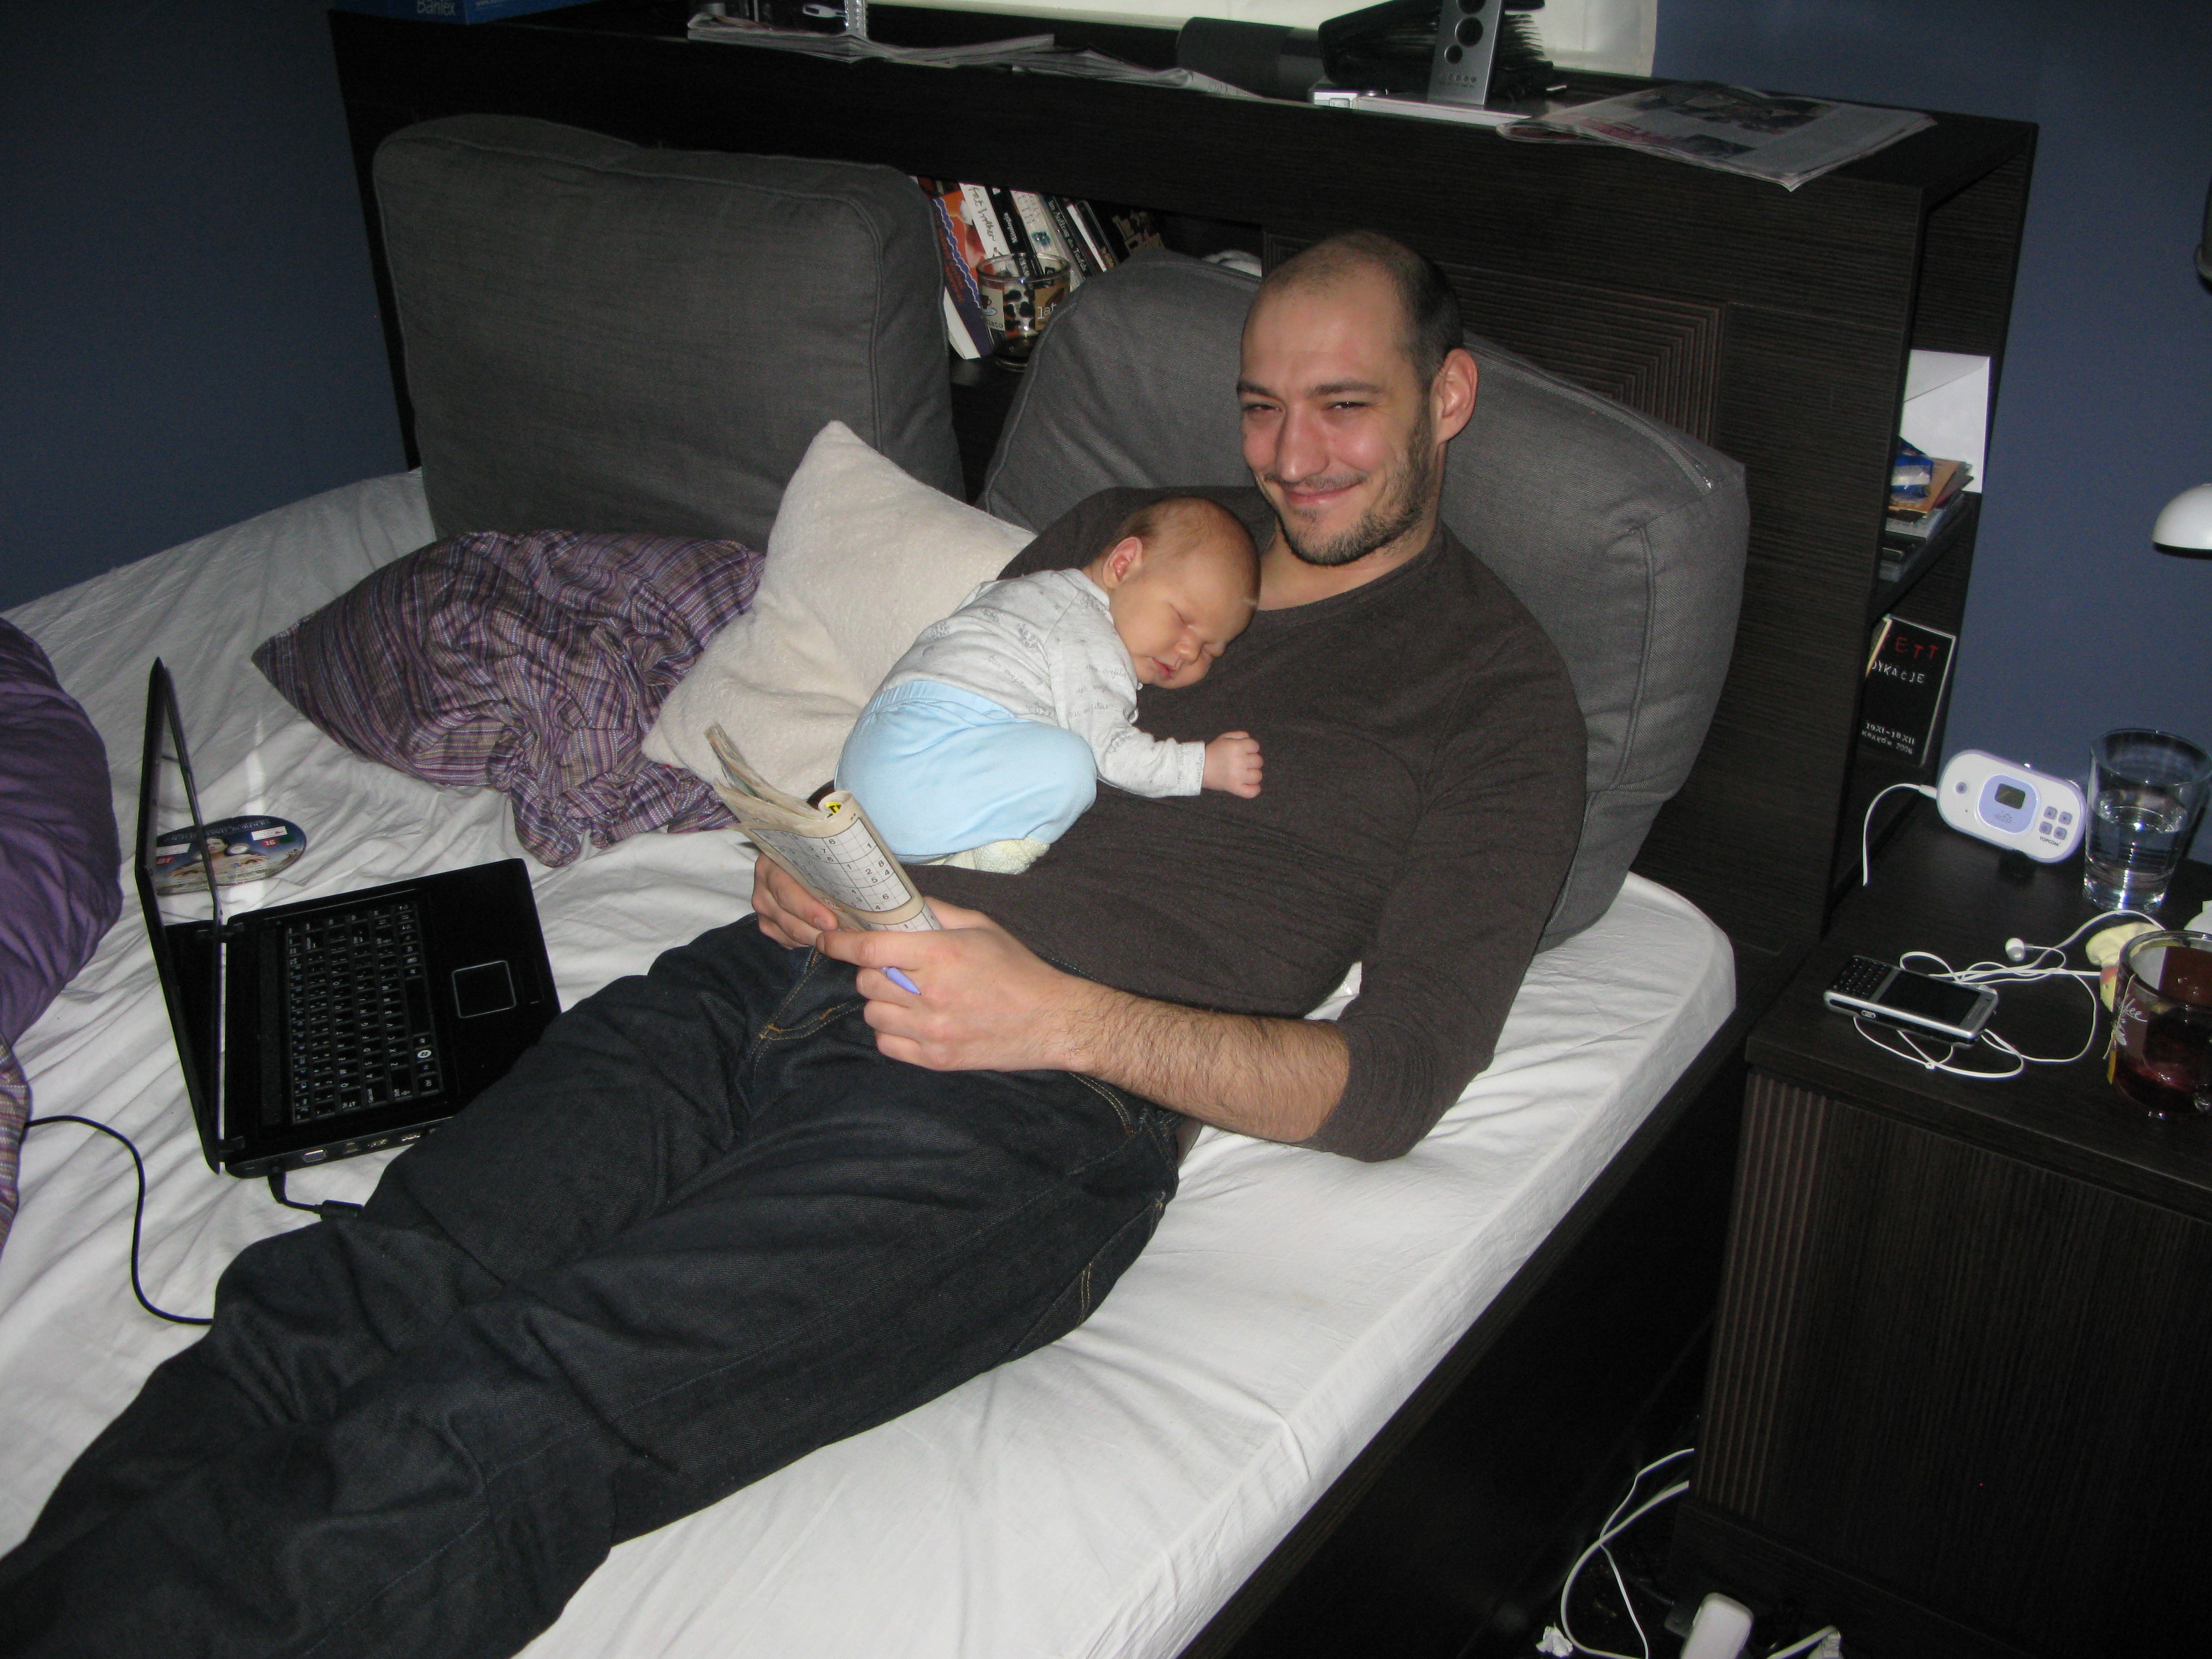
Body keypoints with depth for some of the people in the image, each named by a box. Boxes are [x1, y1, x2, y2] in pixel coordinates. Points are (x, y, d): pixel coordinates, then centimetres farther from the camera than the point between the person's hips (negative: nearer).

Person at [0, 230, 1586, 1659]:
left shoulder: (1499, 691, 8)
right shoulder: (1127, 527, 25)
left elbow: (1391, 1083, -2)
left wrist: (1060, 1014, -16)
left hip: (1031, 1104, -5)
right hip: (778, 984, 6)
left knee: (483, 1438, -27)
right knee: (322, 1306, -17)